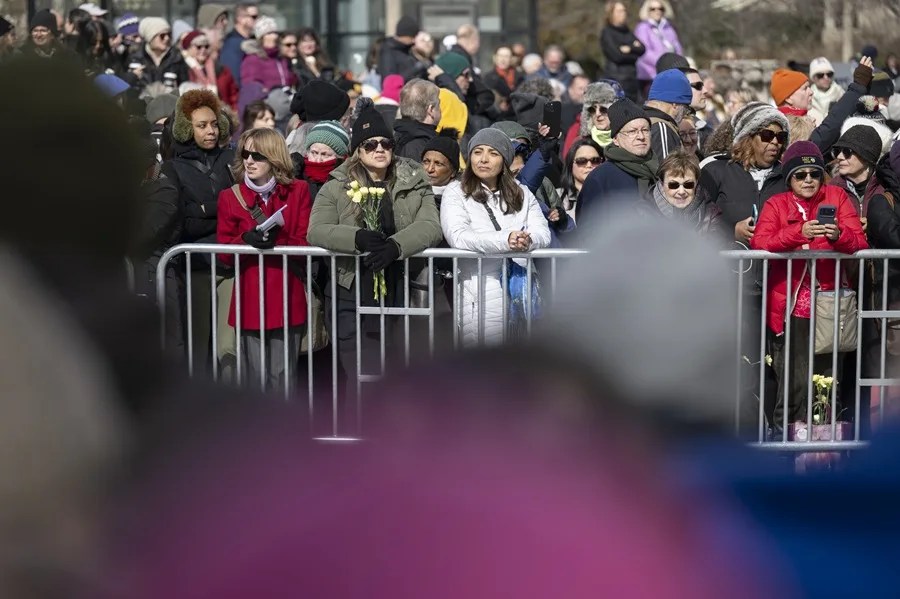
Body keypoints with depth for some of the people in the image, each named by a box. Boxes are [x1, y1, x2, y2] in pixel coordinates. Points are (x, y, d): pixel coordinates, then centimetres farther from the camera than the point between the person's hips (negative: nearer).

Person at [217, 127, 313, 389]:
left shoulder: (298, 192, 5)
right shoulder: (230, 197, 7)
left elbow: (307, 245, 0)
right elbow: (223, 252, 4)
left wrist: (279, 239, -20)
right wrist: (246, 239, -17)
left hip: (288, 299, 0)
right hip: (249, 300, 1)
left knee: (282, 378, 1)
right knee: (255, 379, 0)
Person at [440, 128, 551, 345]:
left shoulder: (522, 193, 17)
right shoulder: (456, 192, 4)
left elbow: (543, 233, 3)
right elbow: (457, 237, -12)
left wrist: (527, 240, -20)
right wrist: (505, 240, -24)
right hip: (480, 293, -3)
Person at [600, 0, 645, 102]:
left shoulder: (627, 32, 18)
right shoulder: (607, 32, -1)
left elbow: (642, 49, 7)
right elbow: (617, 56, -12)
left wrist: (630, 49, -10)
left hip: (631, 78, 7)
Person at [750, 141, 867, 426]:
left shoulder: (837, 196, 9)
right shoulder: (776, 204, 5)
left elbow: (860, 242, -1)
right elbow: (758, 243, -13)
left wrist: (838, 235, -23)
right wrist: (799, 233, -26)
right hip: (790, 307, -2)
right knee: (794, 385, -9)